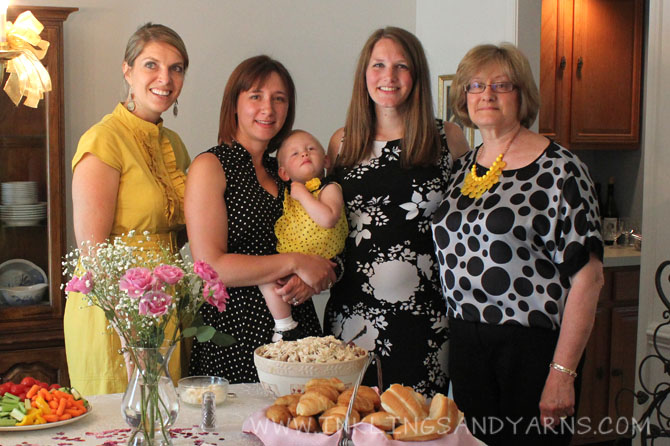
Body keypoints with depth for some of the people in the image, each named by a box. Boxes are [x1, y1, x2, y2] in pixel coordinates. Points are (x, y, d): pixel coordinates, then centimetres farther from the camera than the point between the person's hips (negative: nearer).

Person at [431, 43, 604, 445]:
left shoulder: (559, 169, -10)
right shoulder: (462, 168, 10)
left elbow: (587, 277, -14)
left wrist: (562, 372, -18)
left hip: (532, 350, -5)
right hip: (466, 346, 6)